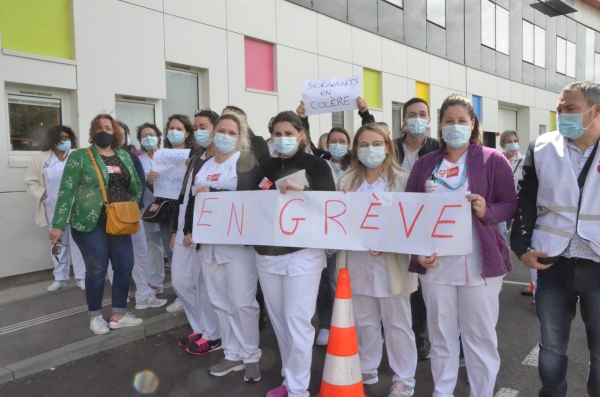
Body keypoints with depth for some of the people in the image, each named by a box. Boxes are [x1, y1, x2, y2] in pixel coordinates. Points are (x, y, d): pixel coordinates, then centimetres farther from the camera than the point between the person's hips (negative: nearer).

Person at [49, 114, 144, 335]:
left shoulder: (124, 156, 10)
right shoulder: (80, 156, -5)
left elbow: (136, 186, 15)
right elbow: (66, 191, -9)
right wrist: (58, 224, -13)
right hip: (90, 222, -5)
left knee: (125, 267, 5)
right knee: (96, 269, 3)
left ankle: (119, 315, 20)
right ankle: (95, 316, 22)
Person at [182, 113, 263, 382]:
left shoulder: (249, 162, -2)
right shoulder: (203, 165, 17)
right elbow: (193, 200, 20)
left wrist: (211, 193, -13)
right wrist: (188, 230, 10)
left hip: (238, 242, -6)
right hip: (208, 243, 6)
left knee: (243, 302, -2)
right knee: (220, 303, 10)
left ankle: (251, 357, 13)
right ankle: (233, 355, 23)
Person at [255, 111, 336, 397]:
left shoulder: (316, 165, -1)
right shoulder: (266, 167, 12)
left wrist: (301, 189, -21)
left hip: (303, 252, -5)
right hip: (268, 253, 5)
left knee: (297, 321, -5)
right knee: (278, 320, 12)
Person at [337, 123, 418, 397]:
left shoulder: (402, 179, -4)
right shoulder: (348, 181, 9)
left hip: (391, 261, -4)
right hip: (357, 261, 4)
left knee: (396, 323, 9)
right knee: (364, 321, 16)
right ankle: (367, 370, 35)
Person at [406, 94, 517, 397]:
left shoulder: (492, 159, 0)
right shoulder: (424, 164, 9)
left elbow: (511, 205, 1)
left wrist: (487, 210, -20)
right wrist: (417, 250, -4)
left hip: (479, 262, -2)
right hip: (435, 263, 3)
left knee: (480, 336, 7)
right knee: (440, 335, 12)